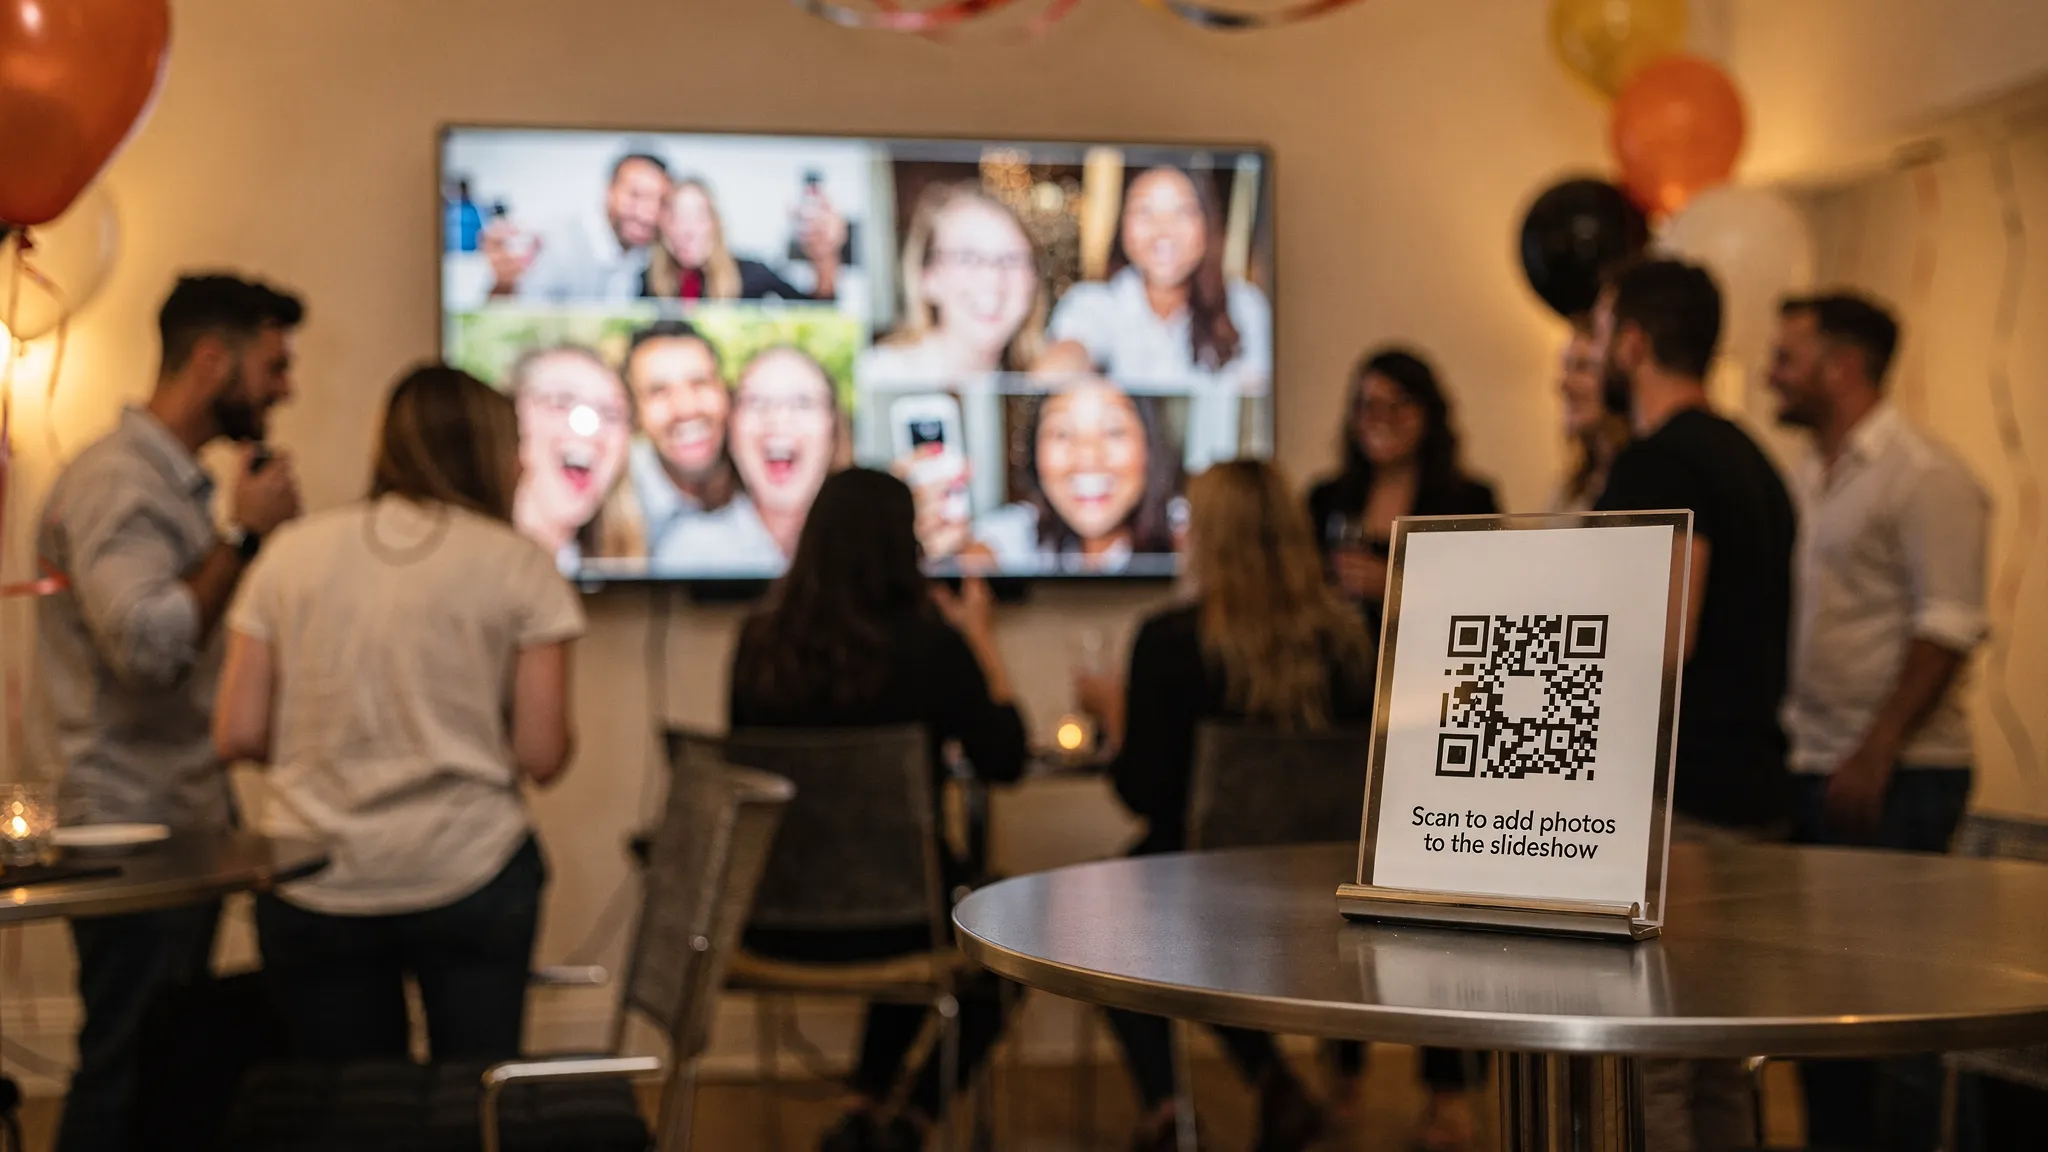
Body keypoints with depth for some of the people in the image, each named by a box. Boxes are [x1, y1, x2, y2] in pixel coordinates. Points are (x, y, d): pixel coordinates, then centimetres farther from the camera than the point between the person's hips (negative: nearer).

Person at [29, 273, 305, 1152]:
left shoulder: (184, 483, 16)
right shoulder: (117, 484, -15)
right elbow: (147, 644, -28)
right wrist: (243, 536, -20)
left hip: (189, 825, 10)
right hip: (134, 829, -10)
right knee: (123, 1080, -5)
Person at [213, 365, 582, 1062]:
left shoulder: (292, 552, 5)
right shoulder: (517, 565, -2)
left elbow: (237, 736, 2)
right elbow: (542, 757, -6)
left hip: (311, 893, 3)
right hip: (468, 875, -2)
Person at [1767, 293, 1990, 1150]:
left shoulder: (1923, 477, -9)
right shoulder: (1806, 482, 15)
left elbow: (1948, 627, -16)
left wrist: (1875, 753, -20)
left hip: (1895, 779, -8)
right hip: (1812, 773, 8)